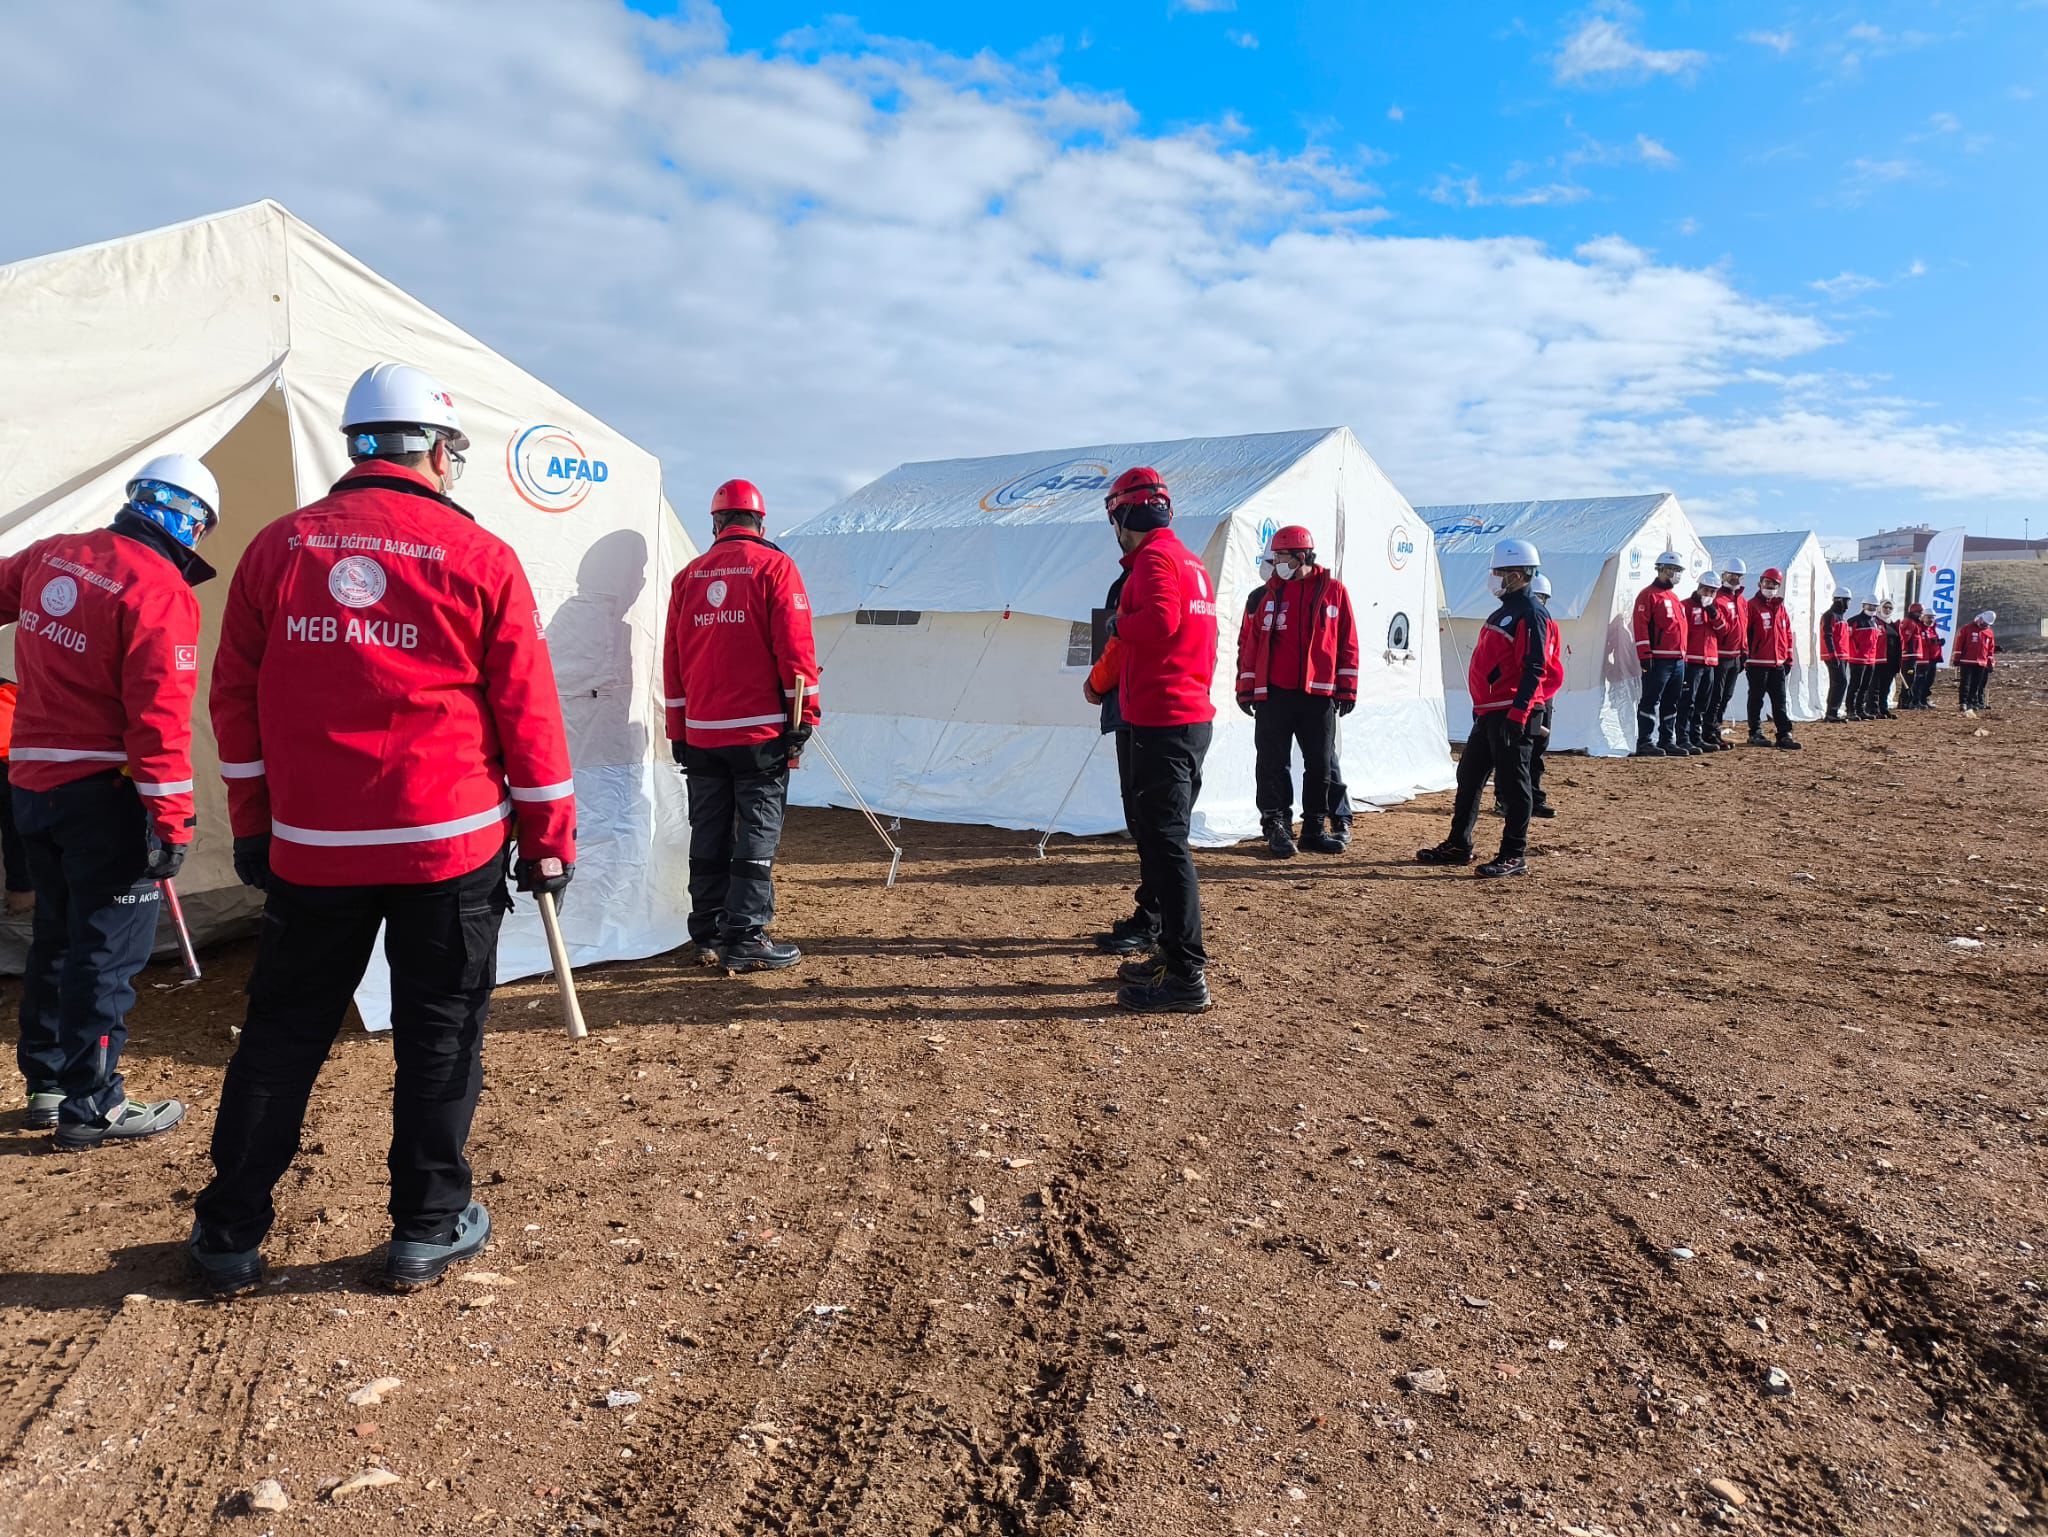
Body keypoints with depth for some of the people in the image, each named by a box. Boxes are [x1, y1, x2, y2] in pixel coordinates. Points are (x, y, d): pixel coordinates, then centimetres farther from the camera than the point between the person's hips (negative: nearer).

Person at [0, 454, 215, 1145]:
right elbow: (159, 717, -21)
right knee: (109, 949, 2)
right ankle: (90, 1106, 10)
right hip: (104, 790, -8)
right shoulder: (161, 593, -17)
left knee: (56, 935, 20)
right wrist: (172, 821, -18)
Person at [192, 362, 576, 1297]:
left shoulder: (276, 548, 4)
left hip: (310, 848, 3)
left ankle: (230, 1235, 24)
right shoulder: (481, 558, -5)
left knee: (281, 1034, 16)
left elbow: (235, 698, 7)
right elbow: (528, 714, -5)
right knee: (440, 1039, 9)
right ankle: (428, 1230, 19)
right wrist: (549, 840, 3)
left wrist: (253, 826, 15)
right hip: (452, 846, -3)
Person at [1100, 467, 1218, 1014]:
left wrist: (1118, 624, -6)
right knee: (1160, 838, 17)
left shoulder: (1154, 558, -10)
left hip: (1163, 722, -10)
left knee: (1165, 843, -10)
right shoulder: (1190, 560, 20)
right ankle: (1175, 954, 26)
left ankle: (1186, 978, -8)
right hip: (1192, 716, 10)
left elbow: (1158, 622, -25)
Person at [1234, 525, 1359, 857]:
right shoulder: (1263, 596, 5)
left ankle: (1315, 828, 19)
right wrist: (1245, 689, 2)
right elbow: (1248, 644, 6)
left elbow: (1348, 644, 6)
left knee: (1321, 764, 7)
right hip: (1273, 695, 0)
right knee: (1273, 765, 1)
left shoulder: (1333, 591, 4)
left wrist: (1347, 688, 3)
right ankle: (1277, 828, 9)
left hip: (1319, 695, 0)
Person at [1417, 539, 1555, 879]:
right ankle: (1458, 845, 24)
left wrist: (1518, 714, -25)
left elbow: (1534, 669, -19)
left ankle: (1514, 856, 3)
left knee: (1511, 782, -4)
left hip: (1511, 713, -10)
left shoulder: (1531, 614, -12)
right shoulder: (1503, 611, 19)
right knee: (1469, 776, 14)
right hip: (1488, 711, 10)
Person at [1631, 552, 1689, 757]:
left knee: (1671, 703, 11)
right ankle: (1646, 743, -7)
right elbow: (1641, 627, -13)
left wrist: (1684, 655, 20)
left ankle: (1668, 741, 17)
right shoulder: (1649, 595, -6)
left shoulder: (1674, 598, 21)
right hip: (1658, 660, -9)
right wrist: (1645, 656, -19)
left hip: (1678, 660, 9)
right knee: (1651, 701, -8)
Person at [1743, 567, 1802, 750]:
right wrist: (1744, 656, -10)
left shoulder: (1781, 608, 14)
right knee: (1756, 700, 2)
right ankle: (1755, 734, 9)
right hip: (1758, 664, -6)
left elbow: (1787, 634, 16)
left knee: (1780, 701, 6)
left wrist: (1789, 659, 13)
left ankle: (1784, 735, 7)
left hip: (1778, 664, 6)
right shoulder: (1752, 606, -4)